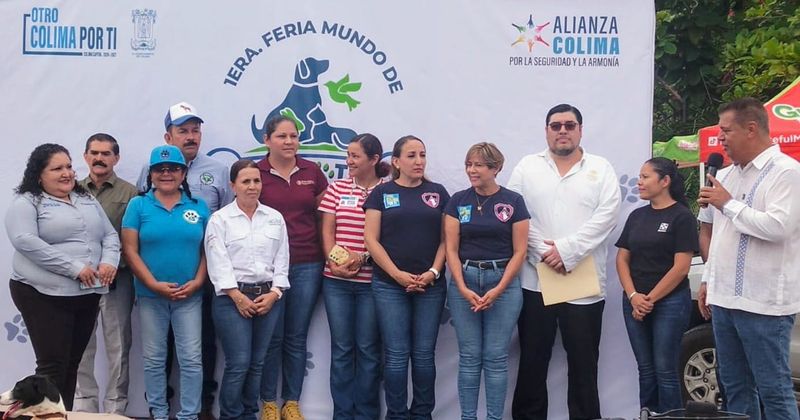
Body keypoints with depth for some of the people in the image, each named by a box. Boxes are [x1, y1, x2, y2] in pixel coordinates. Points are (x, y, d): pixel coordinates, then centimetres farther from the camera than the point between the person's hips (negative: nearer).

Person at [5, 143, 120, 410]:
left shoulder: (87, 200, 16)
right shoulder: (26, 203, -4)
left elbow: (110, 235, 16)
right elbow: (25, 241, -18)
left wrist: (109, 262, -7)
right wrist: (74, 268, -21)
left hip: (87, 295, 6)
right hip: (45, 296, -6)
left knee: (72, 363, 11)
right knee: (53, 366, -6)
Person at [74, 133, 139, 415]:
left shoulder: (128, 193, 1)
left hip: (116, 279, -2)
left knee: (117, 346, 3)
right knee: (82, 344, 7)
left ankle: (116, 406, 11)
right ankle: (84, 403, 17)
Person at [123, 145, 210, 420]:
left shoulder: (199, 207, 6)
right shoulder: (138, 205, 1)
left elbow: (207, 249, 6)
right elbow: (130, 250, -5)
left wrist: (198, 281, -8)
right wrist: (154, 284, -13)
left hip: (190, 296, 1)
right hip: (150, 295, -1)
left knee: (191, 358, 1)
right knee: (154, 359, 8)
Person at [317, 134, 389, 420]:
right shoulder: (337, 189, 9)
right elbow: (327, 231, 6)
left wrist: (363, 257, -17)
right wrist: (334, 262, -10)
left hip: (371, 281, -2)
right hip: (337, 281, 3)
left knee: (368, 348, 4)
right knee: (341, 348, 7)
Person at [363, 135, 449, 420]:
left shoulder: (438, 193, 9)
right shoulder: (382, 193, 4)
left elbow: (446, 239, 6)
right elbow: (371, 239, -2)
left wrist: (433, 272, -8)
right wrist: (397, 274, -11)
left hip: (430, 286, 2)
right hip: (390, 286, -2)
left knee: (424, 354, 5)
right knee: (396, 355, -1)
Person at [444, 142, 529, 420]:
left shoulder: (513, 202, -1)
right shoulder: (458, 201, 3)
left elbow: (519, 251, -3)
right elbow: (451, 249, 1)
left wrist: (498, 290, -11)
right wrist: (463, 289, -10)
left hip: (503, 282, -1)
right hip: (464, 281, 1)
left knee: (496, 357, 2)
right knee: (469, 357, 4)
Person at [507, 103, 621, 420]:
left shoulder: (601, 168, 6)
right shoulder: (527, 167, 8)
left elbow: (605, 218, -6)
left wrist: (567, 249, -15)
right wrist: (544, 252, -12)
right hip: (536, 281, 1)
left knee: (583, 363, 7)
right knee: (532, 361, 8)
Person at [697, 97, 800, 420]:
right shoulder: (727, 174, 16)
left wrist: (729, 204, -13)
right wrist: (708, 280, 20)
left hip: (763, 303, -8)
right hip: (724, 298, 9)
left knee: (773, 390, -4)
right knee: (734, 387, 14)